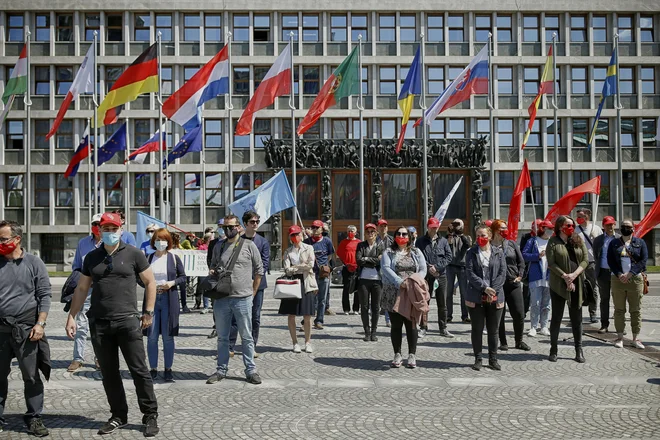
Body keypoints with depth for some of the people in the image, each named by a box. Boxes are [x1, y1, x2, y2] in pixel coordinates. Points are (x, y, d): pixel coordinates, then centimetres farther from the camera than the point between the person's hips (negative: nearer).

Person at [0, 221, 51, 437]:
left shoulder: (33, 263, 0)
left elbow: (44, 296, -2)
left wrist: (40, 324, -9)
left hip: (26, 329, -2)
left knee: (31, 377, 4)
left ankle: (34, 419, 14)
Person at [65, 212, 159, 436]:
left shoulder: (133, 254, -1)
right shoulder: (91, 257, 10)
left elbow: (150, 282, 4)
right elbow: (81, 288, 14)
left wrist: (148, 311, -1)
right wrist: (71, 317, 8)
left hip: (128, 321, -4)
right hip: (99, 323, 4)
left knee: (139, 370, -1)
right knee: (109, 373, 11)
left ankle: (150, 416, 9)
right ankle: (118, 416, 24)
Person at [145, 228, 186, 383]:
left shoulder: (174, 258, 3)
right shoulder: (148, 258, 7)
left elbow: (183, 277, 7)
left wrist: (173, 282, -11)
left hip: (169, 299, -1)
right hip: (151, 299, 1)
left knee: (168, 336, 3)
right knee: (151, 336, 2)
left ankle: (168, 370, 13)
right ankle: (153, 369, 13)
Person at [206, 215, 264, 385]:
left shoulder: (249, 245, -1)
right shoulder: (218, 247, 10)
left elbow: (259, 270, 3)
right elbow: (212, 267, 23)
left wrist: (253, 292, 1)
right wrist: (211, 273, 0)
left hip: (243, 299, -3)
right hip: (221, 299, 4)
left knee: (247, 337, 5)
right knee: (222, 337, 12)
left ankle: (251, 370, 13)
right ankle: (221, 370, 21)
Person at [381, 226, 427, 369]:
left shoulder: (416, 252, 12)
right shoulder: (389, 252, 6)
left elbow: (423, 270, 4)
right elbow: (385, 268, -10)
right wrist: (399, 282, -22)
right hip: (393, 294, -1)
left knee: (411, 324, 2)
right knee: (396, 325, 4)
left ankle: (412, 355, 11)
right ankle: (397, 355, 13)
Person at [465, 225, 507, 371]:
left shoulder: (498, 252, 7)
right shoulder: (471, 253, 4)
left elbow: (502, 273, 0)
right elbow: (470, 273, -6)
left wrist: (493, 290, -11)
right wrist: (484, 287, -16)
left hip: (495, 297, 1)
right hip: (476, 297, -1)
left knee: (493, 330, 8)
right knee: (477, 329, 5)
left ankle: (493, 359, 19)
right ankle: (478, 359, 15)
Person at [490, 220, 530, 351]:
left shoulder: (512, 244, 9)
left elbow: (521, 261, 12)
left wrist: (519, 276, 1)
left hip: (514, 284, 3)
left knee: (519, 314, 2)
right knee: (499, 315, 3)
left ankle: (519, 341, 19)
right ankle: (503, 342, 15)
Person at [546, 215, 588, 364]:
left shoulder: (578, 240, 9)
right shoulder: (553, 242, -2)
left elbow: (586, 259, 2)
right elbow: (551, 263, -9)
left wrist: (574, 275, -11)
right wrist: (565, 277, -17)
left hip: (577, 285, 3)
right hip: (558, 285, -3)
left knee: (576, 318, 7)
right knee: (556, 318, 4)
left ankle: (579, 350, 15)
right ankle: (553, 350, 12)